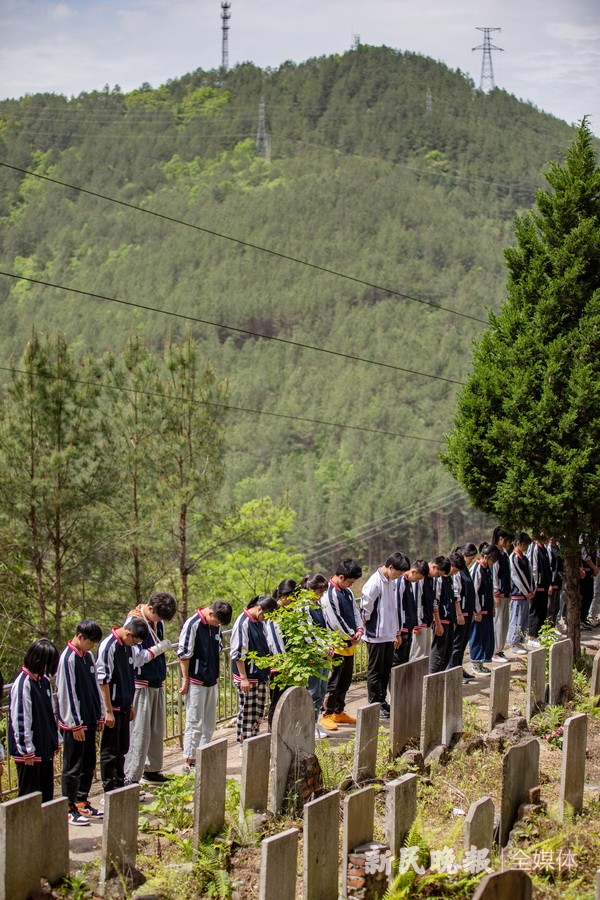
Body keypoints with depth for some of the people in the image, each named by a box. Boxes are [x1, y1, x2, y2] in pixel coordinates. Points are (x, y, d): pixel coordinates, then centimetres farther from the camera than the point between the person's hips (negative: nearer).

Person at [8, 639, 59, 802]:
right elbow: (20, 718, -18)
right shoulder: (23, 683, -17)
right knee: (30, 794, -2)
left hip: (45, 748, 8)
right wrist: (27, 749, -18)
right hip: (30, 751, -8)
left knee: (47, 792, 13)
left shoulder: (44, 681, 9)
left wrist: (54, 740, 16)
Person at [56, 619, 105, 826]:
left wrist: (100, 715, 15)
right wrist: (75, 724, -17)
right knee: (73, 768, -1)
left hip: (89, 721, 8)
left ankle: (82, 802, 25)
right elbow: (67, 693, -17)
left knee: (89, 764, 14)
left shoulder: (88, 656, 9)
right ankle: (70, 809, 6)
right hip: (74, 724, -8)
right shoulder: (68, 658, -16)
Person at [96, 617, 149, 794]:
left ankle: (120, 785, 24)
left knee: (122, 748, 15)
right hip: (112, 707, -8)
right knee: (110, 751, -1)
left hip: (124, 706, 8)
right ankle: (109, 791, 5)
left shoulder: (127, 646, 8)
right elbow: (103, 680, -20)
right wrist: (108, 711, -20)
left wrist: (131, 705, 20)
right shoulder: (108, 646, -18)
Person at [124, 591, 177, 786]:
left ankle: (152, 770, 25)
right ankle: (131, 778, -9)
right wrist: (159, 649, -13)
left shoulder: (158, 622, 10)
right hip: (140, 685, -8)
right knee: (139, 732, -10)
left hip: (157, 684, 8)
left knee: (157, 730, 13)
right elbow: (135, 658, -19)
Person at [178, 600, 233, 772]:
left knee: (209, 723, 10)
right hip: (196, 681, -7)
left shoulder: (216, 626, 8)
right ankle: (189, 761, -1)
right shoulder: (192, 624, -14)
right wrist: (185, 680, -13)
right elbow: (184, 654, -13)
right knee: (194, 723, -5)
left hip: (211, 681, 7)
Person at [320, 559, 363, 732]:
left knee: (346, 681, 16)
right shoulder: (329, 594, -17)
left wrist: (359, 629, -2)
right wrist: (350, 635, -10)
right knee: (334, 681, -4)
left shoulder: (347, 592, 12)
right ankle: (327, 715, 3)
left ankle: (339, 712, 27)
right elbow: (335, 621, -20)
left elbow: (355, 611, 17)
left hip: (350, 645, 9)